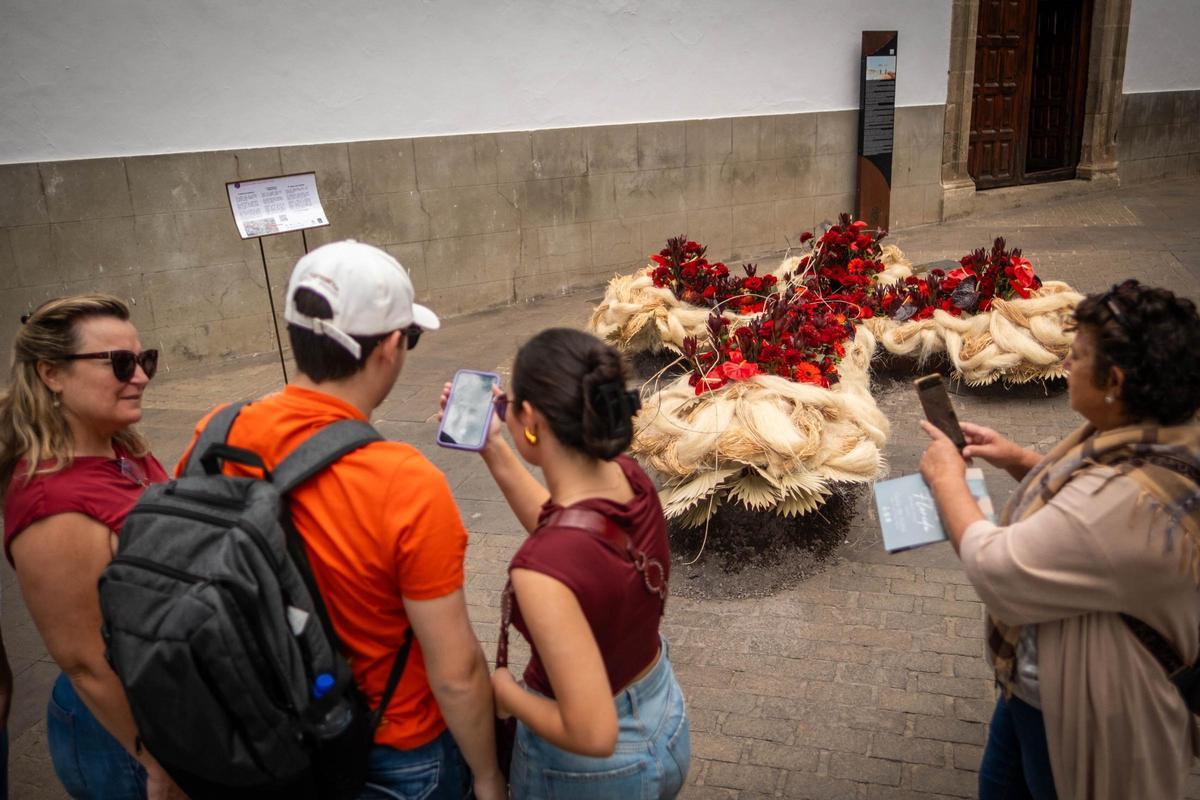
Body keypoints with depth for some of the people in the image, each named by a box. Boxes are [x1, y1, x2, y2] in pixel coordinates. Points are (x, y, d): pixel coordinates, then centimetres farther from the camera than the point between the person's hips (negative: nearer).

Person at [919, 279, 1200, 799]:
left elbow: (996, 568, -33)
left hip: (1079, 712, -9)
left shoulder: (1128, 502, -41)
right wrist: (1020, 462, -3)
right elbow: (1084, 510, 12)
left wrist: (948, 478, -18)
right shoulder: (1157, 441, -8)